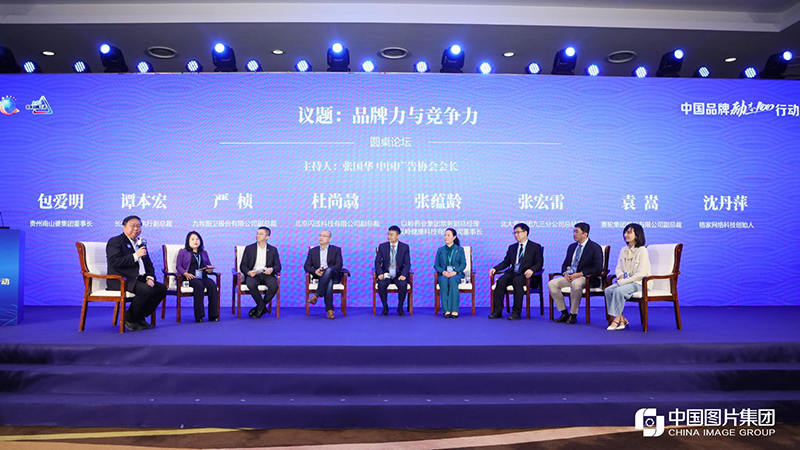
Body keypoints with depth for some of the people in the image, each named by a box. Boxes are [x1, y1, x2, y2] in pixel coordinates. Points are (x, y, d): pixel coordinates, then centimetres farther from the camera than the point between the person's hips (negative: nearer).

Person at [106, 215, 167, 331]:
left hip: (139, 279, 8)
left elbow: (148, 264, 20)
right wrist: (135, 256, -20)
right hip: (121, 280, -8)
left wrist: (150, 278, 1)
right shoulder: (115, 241, -3)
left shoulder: (141, 243, 20)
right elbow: (114, 262, -18)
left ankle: (139, 317, 3)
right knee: (147, 290, -30)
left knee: (162, 288, -7)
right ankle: (129, 318, -9)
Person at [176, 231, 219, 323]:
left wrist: (210, 269, 0)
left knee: (212, 285, -30)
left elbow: (209, 265, 25)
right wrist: (185, 273, -11)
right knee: (199, 285, -37)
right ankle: (198, 316, -33)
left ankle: (213, 315, -29)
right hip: (190, 277, -3)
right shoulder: (183, 252, 16)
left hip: (202, 276, 4)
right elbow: (178, 265, 7)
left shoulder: (204, 253, 27)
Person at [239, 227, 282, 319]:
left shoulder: (273, 250, 14)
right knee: (251, 284, -36)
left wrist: (272, 269, -14)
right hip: (253, 274, 0)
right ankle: (262, 307, -15)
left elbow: (278, 266, 10)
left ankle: (259, 308, -11)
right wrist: (248, 272, -16)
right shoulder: (249, 248, 12)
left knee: (274, 285, -32)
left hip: (267, 274, 1)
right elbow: (243, 266, 7)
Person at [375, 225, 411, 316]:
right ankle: (385, 307, -10)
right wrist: (380, 273, -17)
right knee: (381, 284, -32)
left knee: (403, 284, -33)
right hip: (386, 274, 1)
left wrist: (403, 275, -20)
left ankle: (400, 307, -9)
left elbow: (407, 263, -2)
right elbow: (377, 262, 1)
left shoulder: (405, 247, 3)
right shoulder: (382, 246, 5)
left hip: (399, 274, 0)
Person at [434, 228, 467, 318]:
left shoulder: (460, 249, 14)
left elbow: (463, 264, 4)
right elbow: (436, 265, 9)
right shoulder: (440, 250, 17)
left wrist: (455, 272, -16)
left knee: (452, 280, -37)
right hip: (443, 274, 1)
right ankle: (446, 310, -41)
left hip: (456, 274, -1)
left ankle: (454, 310, -42)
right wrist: (443, 272, -12)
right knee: (443, 281, -36)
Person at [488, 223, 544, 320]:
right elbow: (506, 262, 21)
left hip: (525, 275, -4)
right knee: (501, 281, -27)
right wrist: (495, 268, 2)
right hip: (512, 273, 4)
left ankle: (516, 312, -32)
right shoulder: (512, 247, 24)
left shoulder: (535, 247, 8)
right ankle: (497, 311, -27)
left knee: (517, 281, -37)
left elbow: (539, 263, -1)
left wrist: (531, 270, -23)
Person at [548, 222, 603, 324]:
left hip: (586, 278, -7)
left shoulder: (595, 248, -4)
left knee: (575, 284, -40)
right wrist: (565, 273, -2)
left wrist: (580, 274, -18)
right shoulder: (572, 247, 17)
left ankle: (573, 315, -24)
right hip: (570, 277, 7)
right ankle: (564, 313, -8)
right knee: (551, 284, -16)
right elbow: (565, 264, 22)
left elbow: (598, 268, -12)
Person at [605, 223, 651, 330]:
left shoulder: (642, 251, -11)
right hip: (626, 282, 7)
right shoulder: (623, 250, 12)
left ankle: (616, 319, -18)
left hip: (639, 283, -7)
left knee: (618, 291, -31)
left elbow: (640, 274, -16)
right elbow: (618, 268, 18)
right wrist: (620, 275, -7)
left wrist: (622, 282, -18)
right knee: (608, 290, -19)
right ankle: (622, 319, -15)